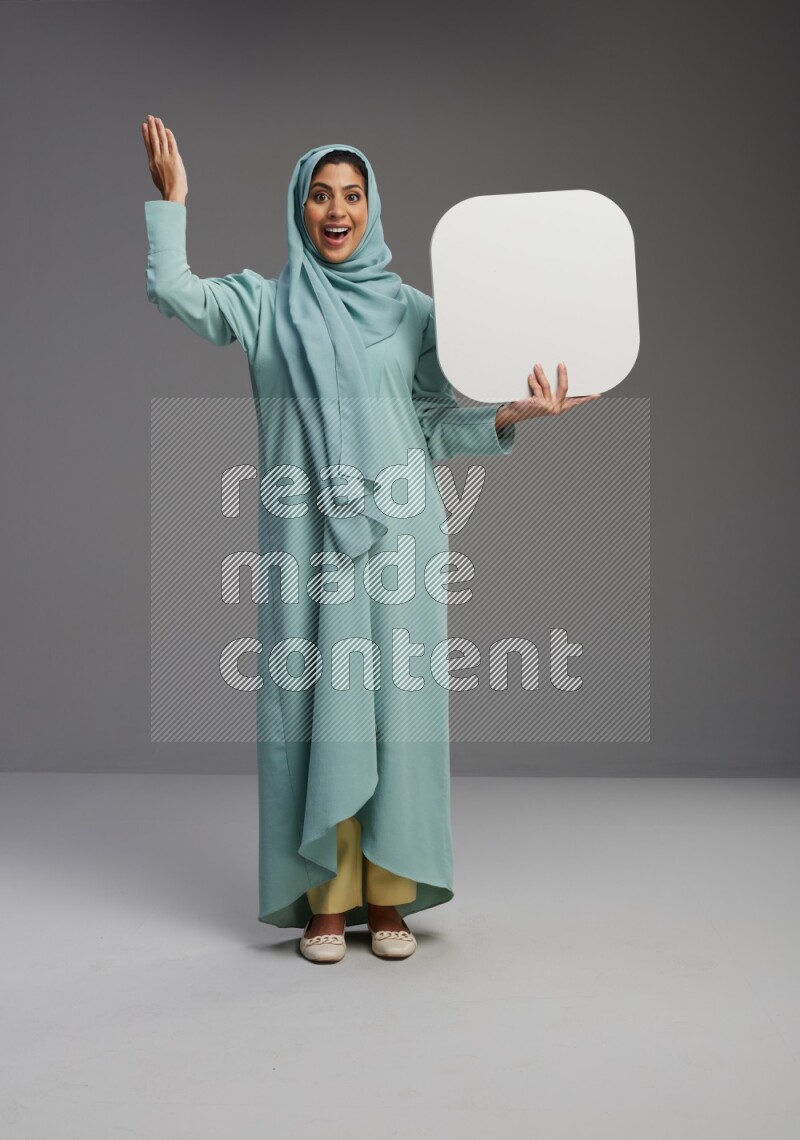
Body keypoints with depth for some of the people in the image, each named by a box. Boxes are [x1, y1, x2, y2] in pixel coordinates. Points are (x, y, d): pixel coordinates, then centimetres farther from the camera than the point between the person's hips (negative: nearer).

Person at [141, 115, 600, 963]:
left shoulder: (413, 310, 12)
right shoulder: (264, 303, 11)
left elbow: (439, 429, 9)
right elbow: (172, 292, -4)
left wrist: (513, 415, -5)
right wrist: (170, 198, 3)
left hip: (397, 534, 1)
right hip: (306, 536, 0)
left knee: (397, 702, 1)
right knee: (317, 702, 0)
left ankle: (389, 897, 12)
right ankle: (327, 900, 10)